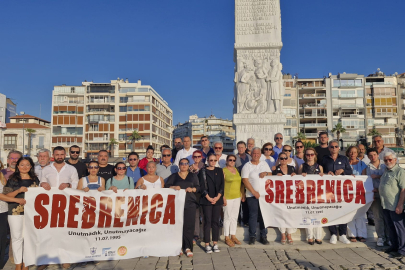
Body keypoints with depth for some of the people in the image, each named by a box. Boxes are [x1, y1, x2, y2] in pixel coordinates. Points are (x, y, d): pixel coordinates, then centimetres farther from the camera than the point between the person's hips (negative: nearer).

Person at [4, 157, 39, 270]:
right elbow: (6, 196, -3)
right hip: (16, 212, -2)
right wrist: (19, 190, -18)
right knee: (17, 237, 3)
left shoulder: (35, 179, 11)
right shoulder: (12, 179, 3)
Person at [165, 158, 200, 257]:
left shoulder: (193, 176, 17)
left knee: (189, 225, -5)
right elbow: (166, 186, 6)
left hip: (190, 204, 0)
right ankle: (179, 246, 8)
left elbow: (198, 187, 10)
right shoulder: (174, 176, 15)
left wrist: (192, 189, -9)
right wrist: (173, 187, -12)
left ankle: (188, 247, 3)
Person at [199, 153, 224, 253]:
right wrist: (209, 198, -10)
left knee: (216, 221, 6)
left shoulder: (219, 171, 11)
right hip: (206, 200, -3)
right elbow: (202, 186, -4)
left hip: (218, 199, 3)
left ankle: (215, 243, 14)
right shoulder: (203, 171, 2)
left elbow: (222, 184, 6)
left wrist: (217, 197, -6)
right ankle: (207, 244, 5)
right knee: (207, 221, -2)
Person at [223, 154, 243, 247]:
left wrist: (243, 194, 11)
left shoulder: (237, 170, 10)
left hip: (237, 197, 6)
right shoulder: (223, 170, -8)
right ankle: (227, 238, 13)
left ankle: (233, 236, 24)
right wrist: (223, 197, -16)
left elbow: (241, 183, 15)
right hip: (228, 197, -6)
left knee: (235, 217, 12)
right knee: (228, 217, 1)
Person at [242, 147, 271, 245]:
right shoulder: (247, 166, -3)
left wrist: (266, 173, -7)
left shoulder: (264, 163, 12)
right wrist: (254, 192, -13)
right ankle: (252, 236, 12)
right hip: (252, 195, -3)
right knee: (253, 215, -1)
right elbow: (245, 180, -9)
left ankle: (263, 236, 17)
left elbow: (271, 174, 16)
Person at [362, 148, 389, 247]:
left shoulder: (385, 165, 6)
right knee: (378, 216, 2)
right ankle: (381, 237, 12)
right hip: (375, 195, 1)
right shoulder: (366, 168, 9)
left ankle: (388, 237, 15)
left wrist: (377, 176, -11)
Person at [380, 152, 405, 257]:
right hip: (385, 205, 8)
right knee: (390, 227, 16)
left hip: (395, 206, -8)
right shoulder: (385, 171, 13)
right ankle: (394, 245, 28)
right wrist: (376, 190, 14)